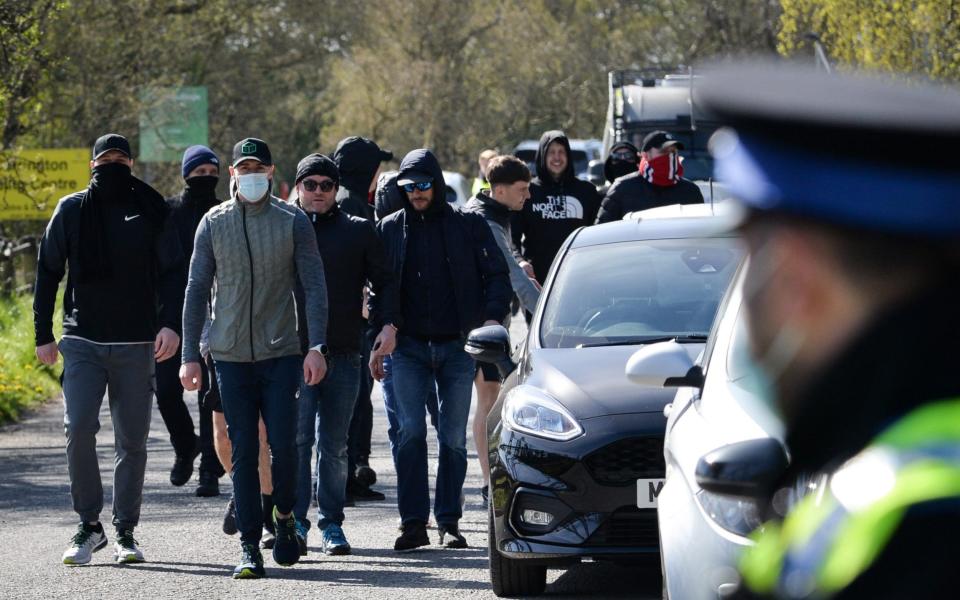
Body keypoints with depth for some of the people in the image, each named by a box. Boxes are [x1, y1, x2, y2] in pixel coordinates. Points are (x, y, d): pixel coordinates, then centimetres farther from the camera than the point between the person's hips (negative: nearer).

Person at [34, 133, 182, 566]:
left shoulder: (150, 212, 5)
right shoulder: (70, 211, 6)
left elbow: (171, 272, 3)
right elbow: (48, 274, 11)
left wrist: (170, 323, -12)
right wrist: (43, 335, 6)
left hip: (135, 345, 0)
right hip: (82, 342, 0)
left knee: (132, 441, 3)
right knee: (78, 428, -15)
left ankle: (125, 532, 12)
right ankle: (89, 525, -3)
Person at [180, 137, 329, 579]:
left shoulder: (293, 221, 2)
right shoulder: (214, 223, 6)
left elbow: (314, 286, 1)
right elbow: (196, 290, 9)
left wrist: (317, 347, -8)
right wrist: (190, 355, 4)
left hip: (281, 354, -1)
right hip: (231, 356, 1)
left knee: (283, 446, -7)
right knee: (243, 452, 0)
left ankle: (284, 516, 19)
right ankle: (249, 546, 5)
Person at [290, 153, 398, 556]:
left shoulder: (359, 231, 9)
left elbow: (384, 281, 13)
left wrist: (389, 324, -3)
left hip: (344, 356, 1)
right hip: (296, 353, -1)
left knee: (334, 445, 6)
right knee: (297, 439, -11)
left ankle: (332, 524, 13)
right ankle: (295, 522, -10)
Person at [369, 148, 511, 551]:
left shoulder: (468, 226, 5)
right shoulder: (390, 229, 9)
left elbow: (496, 274, 6)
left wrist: (493, 316, -11)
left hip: (457, 346, 0)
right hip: (408, 347, 0)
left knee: (454, 437, 3)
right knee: (410, 432, -9)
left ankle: (449, 521, 10)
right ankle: (413, 522, -6)